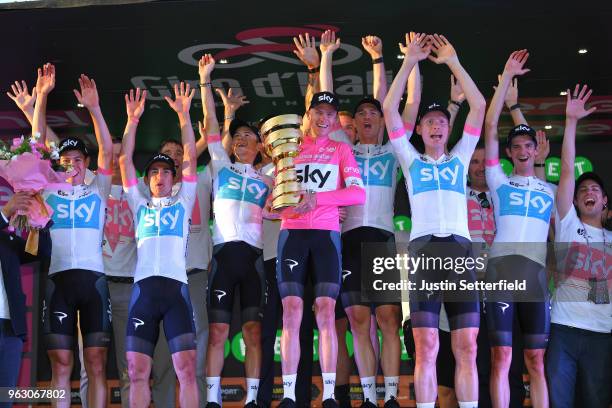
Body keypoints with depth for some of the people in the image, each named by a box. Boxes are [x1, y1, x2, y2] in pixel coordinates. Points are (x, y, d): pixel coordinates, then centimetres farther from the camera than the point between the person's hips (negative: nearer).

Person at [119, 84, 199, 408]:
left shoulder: (183, 202, 20)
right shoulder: (139, 205, 22)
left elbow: (191, 158, 12)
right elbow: (125, 161, 16)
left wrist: (183, 115, 8)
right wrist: (133, 119, 11)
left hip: (176, 286, -1)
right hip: (144, 287, 1)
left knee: (187, 369, -9)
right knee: (137, 371, -5)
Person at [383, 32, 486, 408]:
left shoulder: (459, 158, 22)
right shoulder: (411, 160, 18)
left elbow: (479, 106, 15)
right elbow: (390, 109, 10)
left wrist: (453, 62, 14)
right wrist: (410, 61, 10)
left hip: (461, 249, 2)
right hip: (425, 248, -2)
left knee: (467, 347, -2)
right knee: (426, 347, -7)